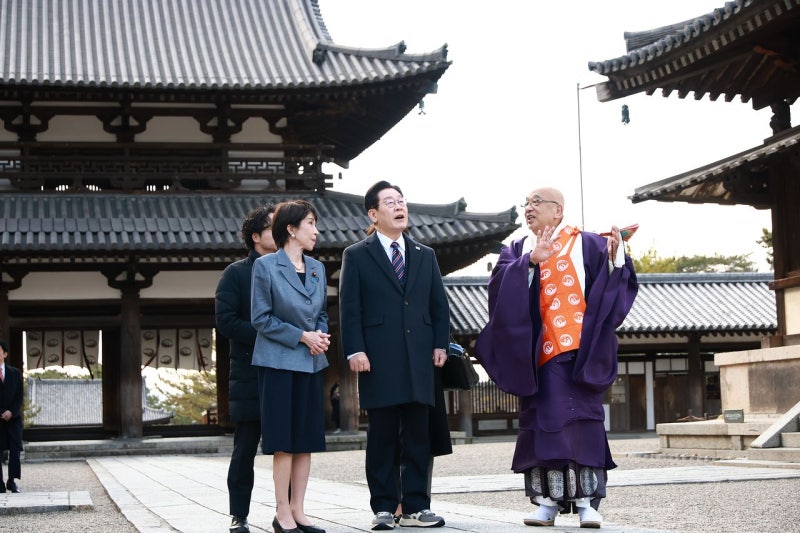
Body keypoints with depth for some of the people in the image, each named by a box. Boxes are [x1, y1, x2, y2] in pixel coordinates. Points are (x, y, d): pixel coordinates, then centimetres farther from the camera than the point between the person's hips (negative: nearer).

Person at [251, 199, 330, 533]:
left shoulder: (317, 268, 12)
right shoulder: (265, 266, -6)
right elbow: (260, 318, -8)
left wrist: (321, 336, -4)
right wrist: (301, 337, -14)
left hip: (311, 363, 6)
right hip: (279, 362, -6)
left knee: (307, 440, 6)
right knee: (284, 440, -4)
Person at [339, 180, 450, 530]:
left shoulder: (425, 256, 17)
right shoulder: (357, 256, 5)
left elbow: (439, 305, 16)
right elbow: (349, 308, -1)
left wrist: (440, 344, 4)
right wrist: (355, 351, -10)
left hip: (419, 361, 4)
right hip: (378, 362, -3)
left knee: (418, 436, 4)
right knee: (382, 436, 1)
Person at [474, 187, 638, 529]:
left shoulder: (586, 244, 6)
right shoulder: (518, 250, 15)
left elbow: (613, 282, -3)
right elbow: (501, 281, -3)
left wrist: (615, 257, -20)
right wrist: (531, 261, -16)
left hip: (575, 350, -3)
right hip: (535, 352, 3)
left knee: (580, 419, -6)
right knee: (540, 420, 1)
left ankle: (586, 501, -5)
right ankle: (547, 501, 4)